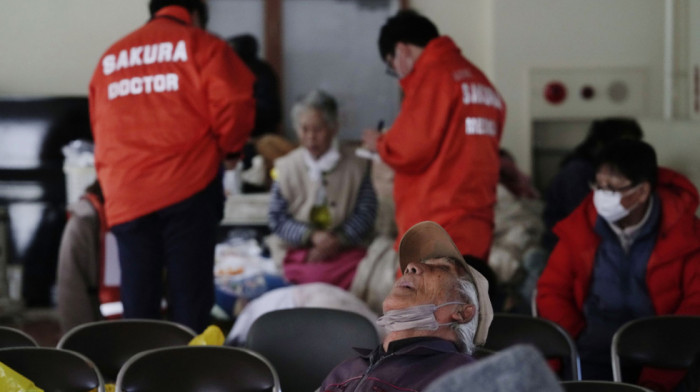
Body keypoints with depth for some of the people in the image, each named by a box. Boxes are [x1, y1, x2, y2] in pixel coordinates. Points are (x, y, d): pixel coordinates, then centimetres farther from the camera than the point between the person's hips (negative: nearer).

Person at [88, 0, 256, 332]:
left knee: (137, 305, 6)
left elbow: (100, 130, 20)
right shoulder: (201, 46, 4)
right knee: (190, 298, 0)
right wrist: (230, 148, 10)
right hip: (188, 190, -4)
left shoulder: (110, 58, 19)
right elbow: (234, 103, -7)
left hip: (124, 196, 4)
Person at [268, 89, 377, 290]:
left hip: (346, 249, 1)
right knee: (315, 276, -34)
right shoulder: (286, 168, 7)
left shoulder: (355, 166, 7)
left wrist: (338, 240, -12)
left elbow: (366, 212, 2)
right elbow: (277, 218, 5)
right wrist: (312, 236, -11)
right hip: (299, 249, -1)